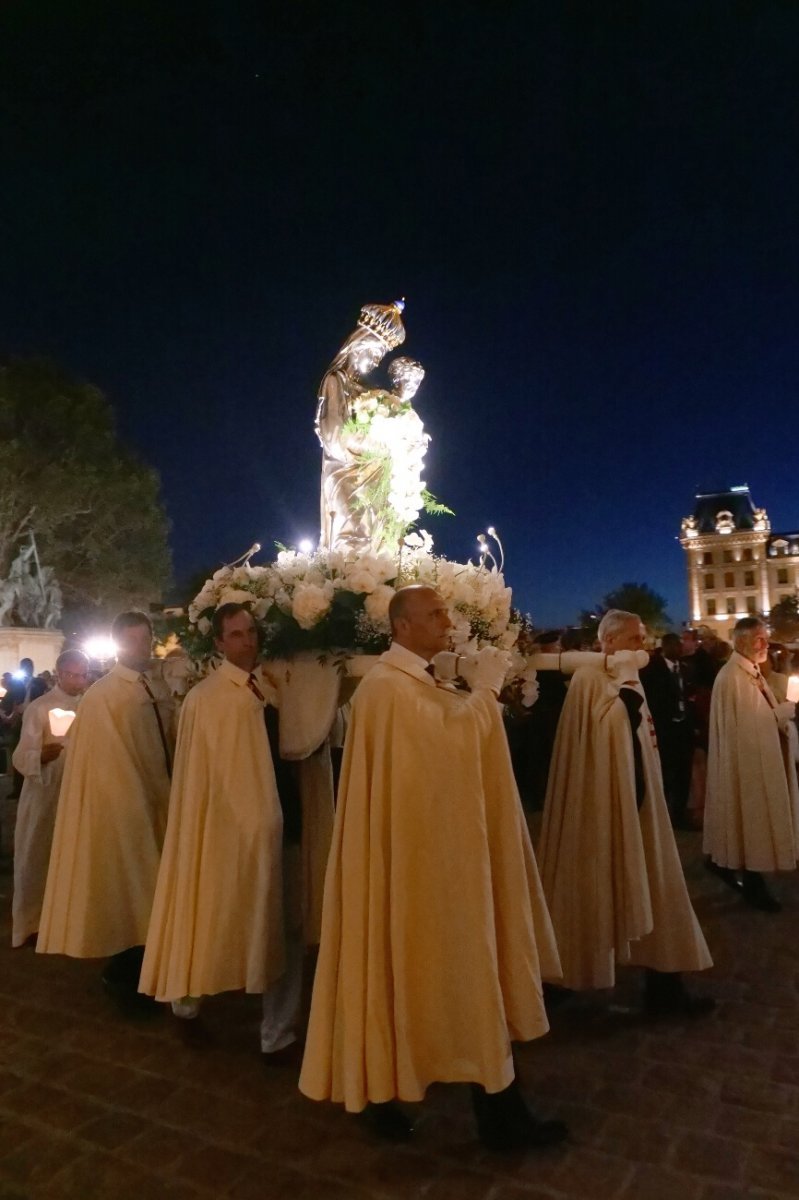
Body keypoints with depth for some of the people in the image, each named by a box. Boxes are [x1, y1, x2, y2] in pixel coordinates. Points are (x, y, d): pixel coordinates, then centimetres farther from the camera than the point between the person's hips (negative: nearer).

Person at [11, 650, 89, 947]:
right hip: (45, 795, -5)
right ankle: (30, 922, 21)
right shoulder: (39, 708, -11)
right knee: (37, 858, 5)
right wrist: (41, 756, -36)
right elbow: (22, 757, -18)